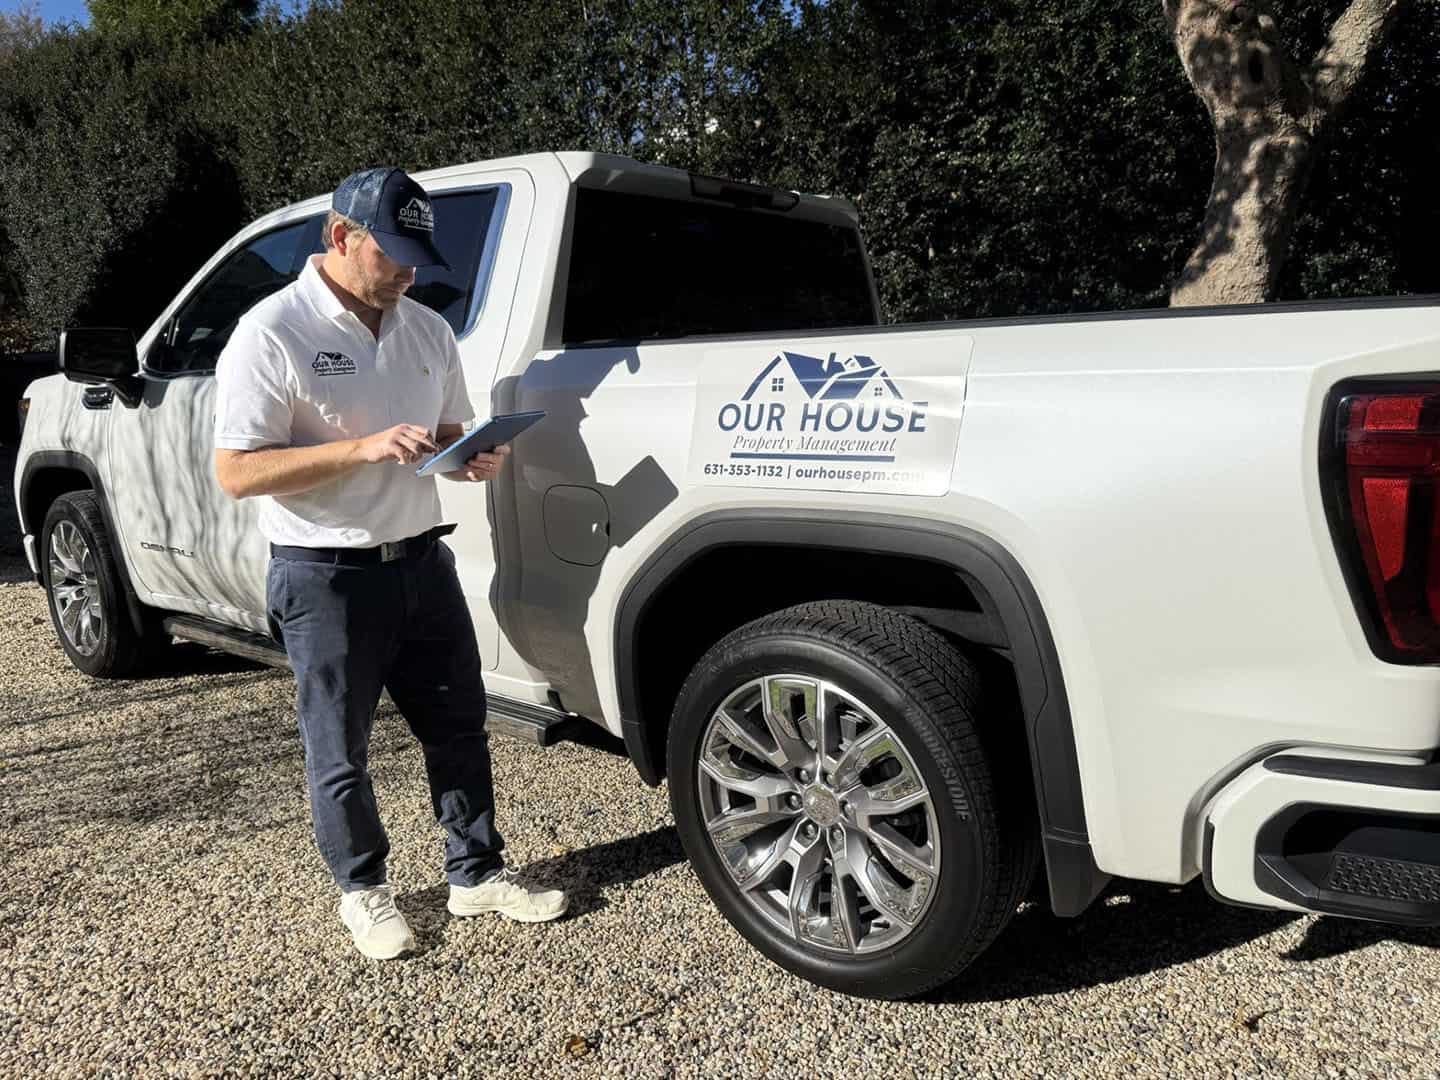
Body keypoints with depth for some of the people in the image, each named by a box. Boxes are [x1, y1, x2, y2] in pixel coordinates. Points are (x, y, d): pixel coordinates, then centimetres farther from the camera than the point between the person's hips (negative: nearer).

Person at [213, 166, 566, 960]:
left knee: (458, 725, 13)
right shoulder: (273, 333, -12)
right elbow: (236, 472, -17)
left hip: (422, 562, 6)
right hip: (326, 579, -5)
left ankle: (477, 874, 30)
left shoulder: (426, 330, 7)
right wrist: (365, 449, -26)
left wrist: (480, 458, -8)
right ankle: (363, 890, 30)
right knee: (340, 752, 10)